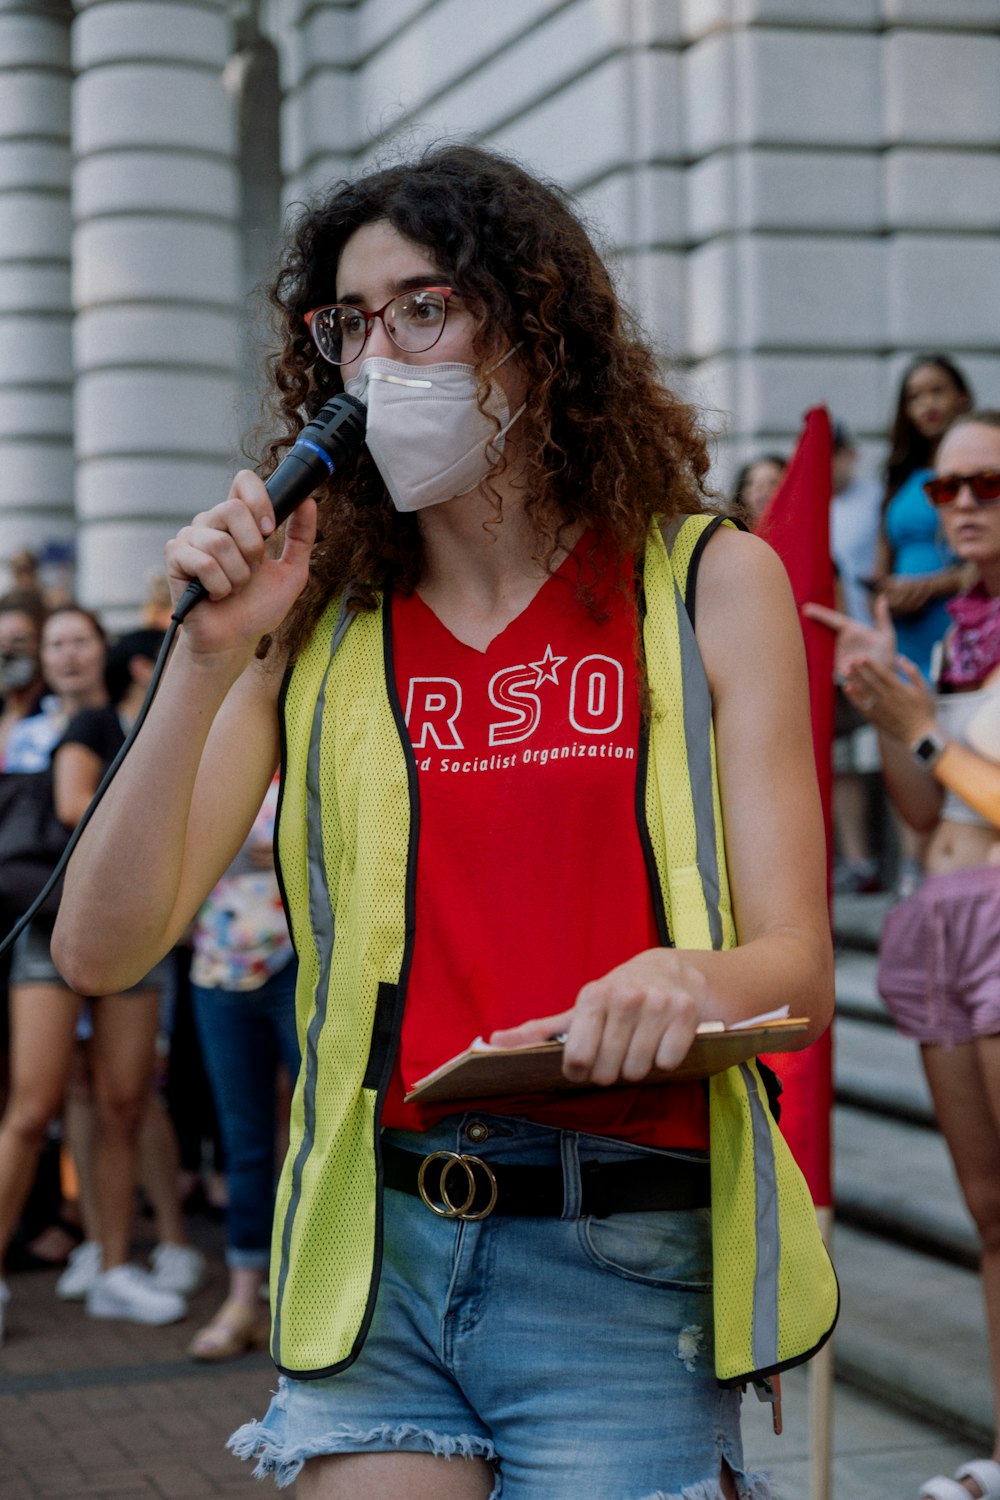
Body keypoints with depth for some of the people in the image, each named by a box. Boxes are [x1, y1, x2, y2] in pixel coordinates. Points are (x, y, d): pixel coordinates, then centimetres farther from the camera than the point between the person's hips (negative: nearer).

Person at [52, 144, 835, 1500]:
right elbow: (103, 949, -1)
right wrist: (210, 661, -11)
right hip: (374, 1249, 2)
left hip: (624, 1268, -1)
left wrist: (692, 980, -26)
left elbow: (798, 965, -3)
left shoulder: (711, 585, 2)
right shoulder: (312, 624, 7)